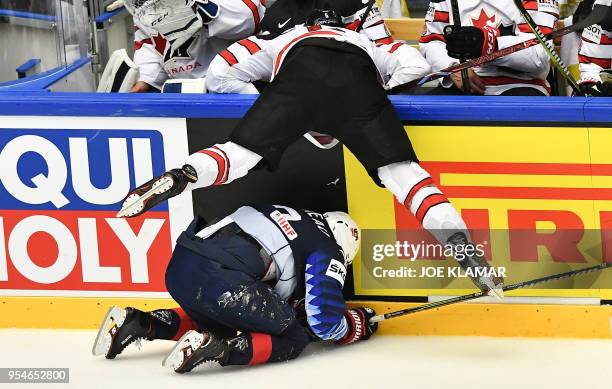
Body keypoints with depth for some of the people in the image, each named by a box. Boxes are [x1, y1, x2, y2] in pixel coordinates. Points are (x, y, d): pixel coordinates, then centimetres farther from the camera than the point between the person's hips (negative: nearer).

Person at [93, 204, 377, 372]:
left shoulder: (296, 218, 32)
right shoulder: (328, 253, 10)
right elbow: (325, 322, 5)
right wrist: (357, 325, 24)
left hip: (179, 266, 8)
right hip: (220, 280, -8)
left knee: (220, 320, 36)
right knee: (293, 339, 5)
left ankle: (136, 323, 19)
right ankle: (215, 349, -17)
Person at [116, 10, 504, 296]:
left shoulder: (284, 41, 45)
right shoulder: (367, 45, 45)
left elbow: (227, 77, 38)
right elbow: (416, 66, 28)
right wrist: (382, 91, 37)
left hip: (299, 75, -1)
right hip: (357, 79, 1)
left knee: (243, 151, -2)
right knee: (400, 169, -1)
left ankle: (182, 177, -30)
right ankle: (464, 249, -16)